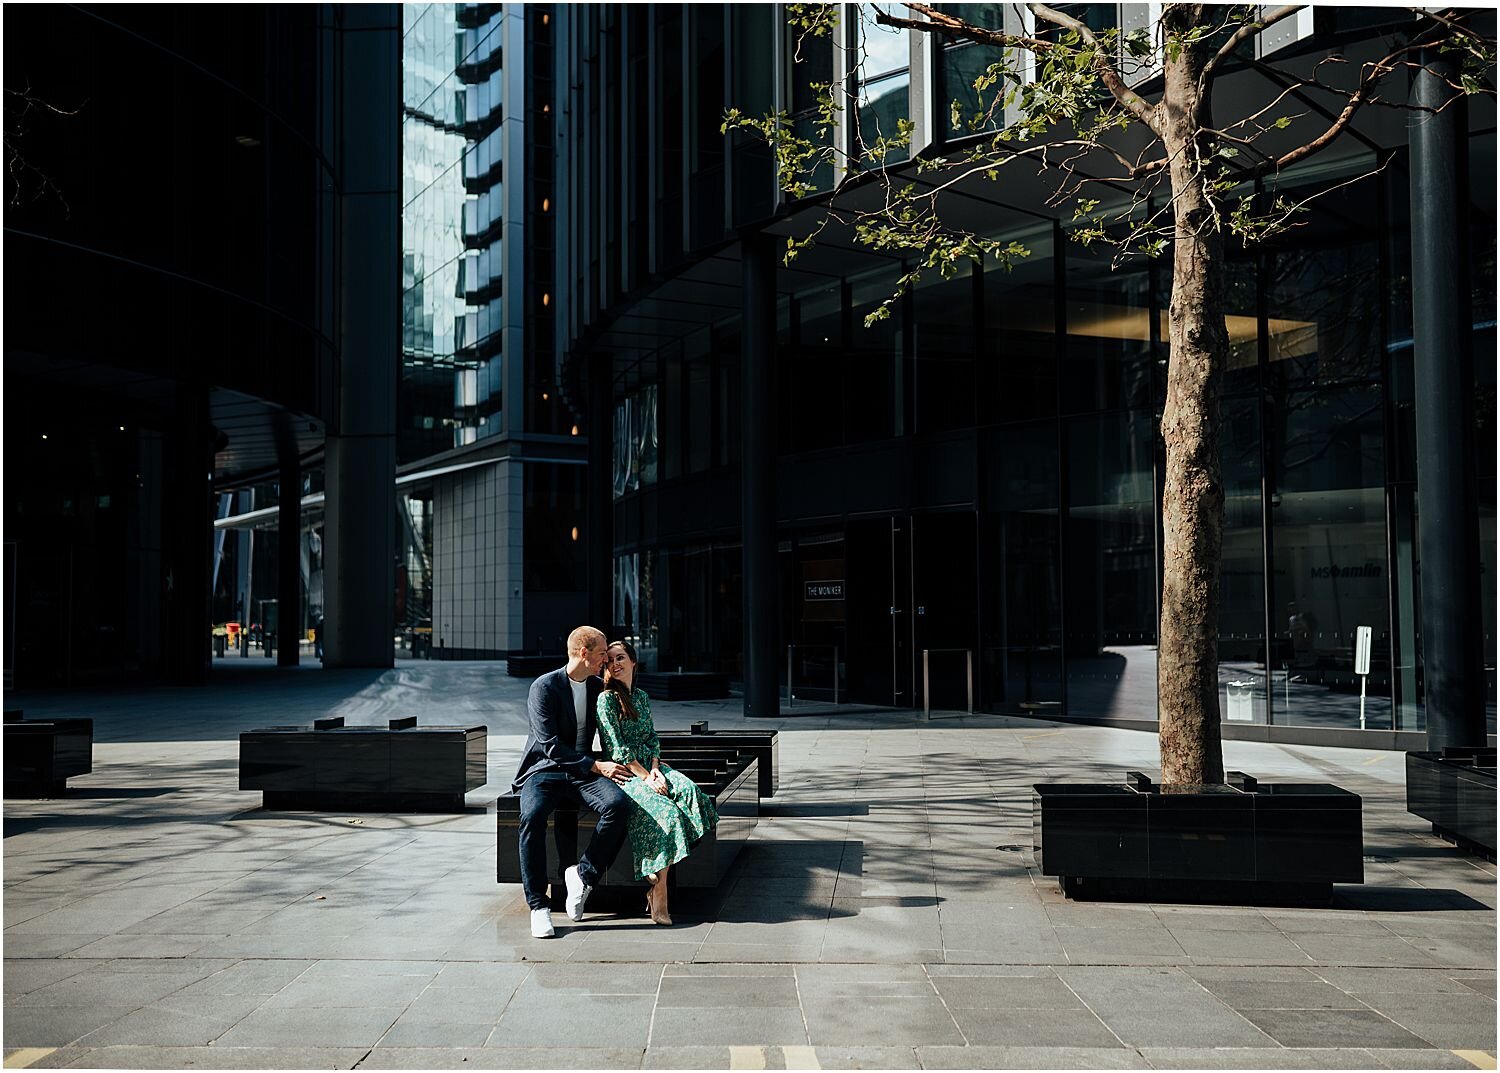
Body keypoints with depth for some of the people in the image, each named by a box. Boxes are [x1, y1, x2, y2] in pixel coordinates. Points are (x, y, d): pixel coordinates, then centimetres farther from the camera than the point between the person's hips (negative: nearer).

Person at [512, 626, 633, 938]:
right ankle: (538, 905, -26)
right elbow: (551, 746, -14)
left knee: (619, 804, -28)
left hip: (583, 772, 4)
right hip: (545, 770, -4)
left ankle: (583, 874, -13)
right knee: (532, 816, -36)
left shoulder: (598, 687, 13)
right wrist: (596, 766, -18)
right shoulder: (544, 687, -7)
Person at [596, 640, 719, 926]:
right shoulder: (606, 699, -5)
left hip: (648, 766, 6)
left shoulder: (642, 697, 16)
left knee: (687, 789, -25)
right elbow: (617, 748, -11)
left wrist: (655, 768, -4)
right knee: (666, 810, -31)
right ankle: (659, 893, -26)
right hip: (623, 772, -6)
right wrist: (645, 777, -17)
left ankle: (656, 882, -23)